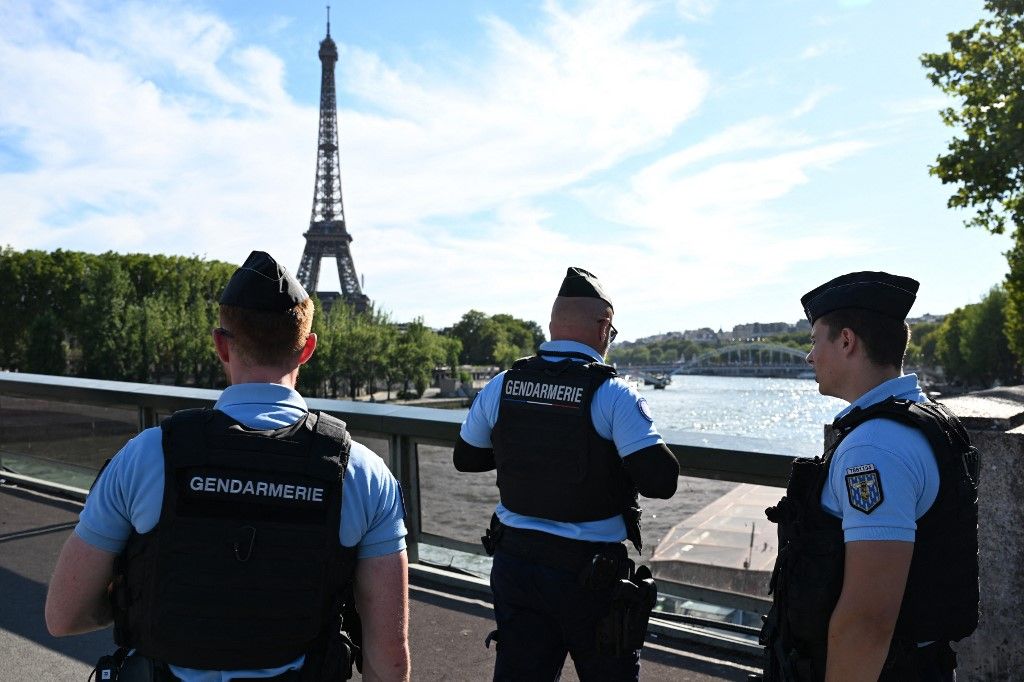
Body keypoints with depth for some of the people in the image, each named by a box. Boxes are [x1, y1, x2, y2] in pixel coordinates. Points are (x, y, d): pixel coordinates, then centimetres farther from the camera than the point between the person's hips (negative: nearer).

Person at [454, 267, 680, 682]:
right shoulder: (613, 396, -16)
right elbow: (661, 482, -20)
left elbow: (465, 458, 12)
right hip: (590, 573, -3)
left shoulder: (500, 387, -2)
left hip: (514, 562, 4)